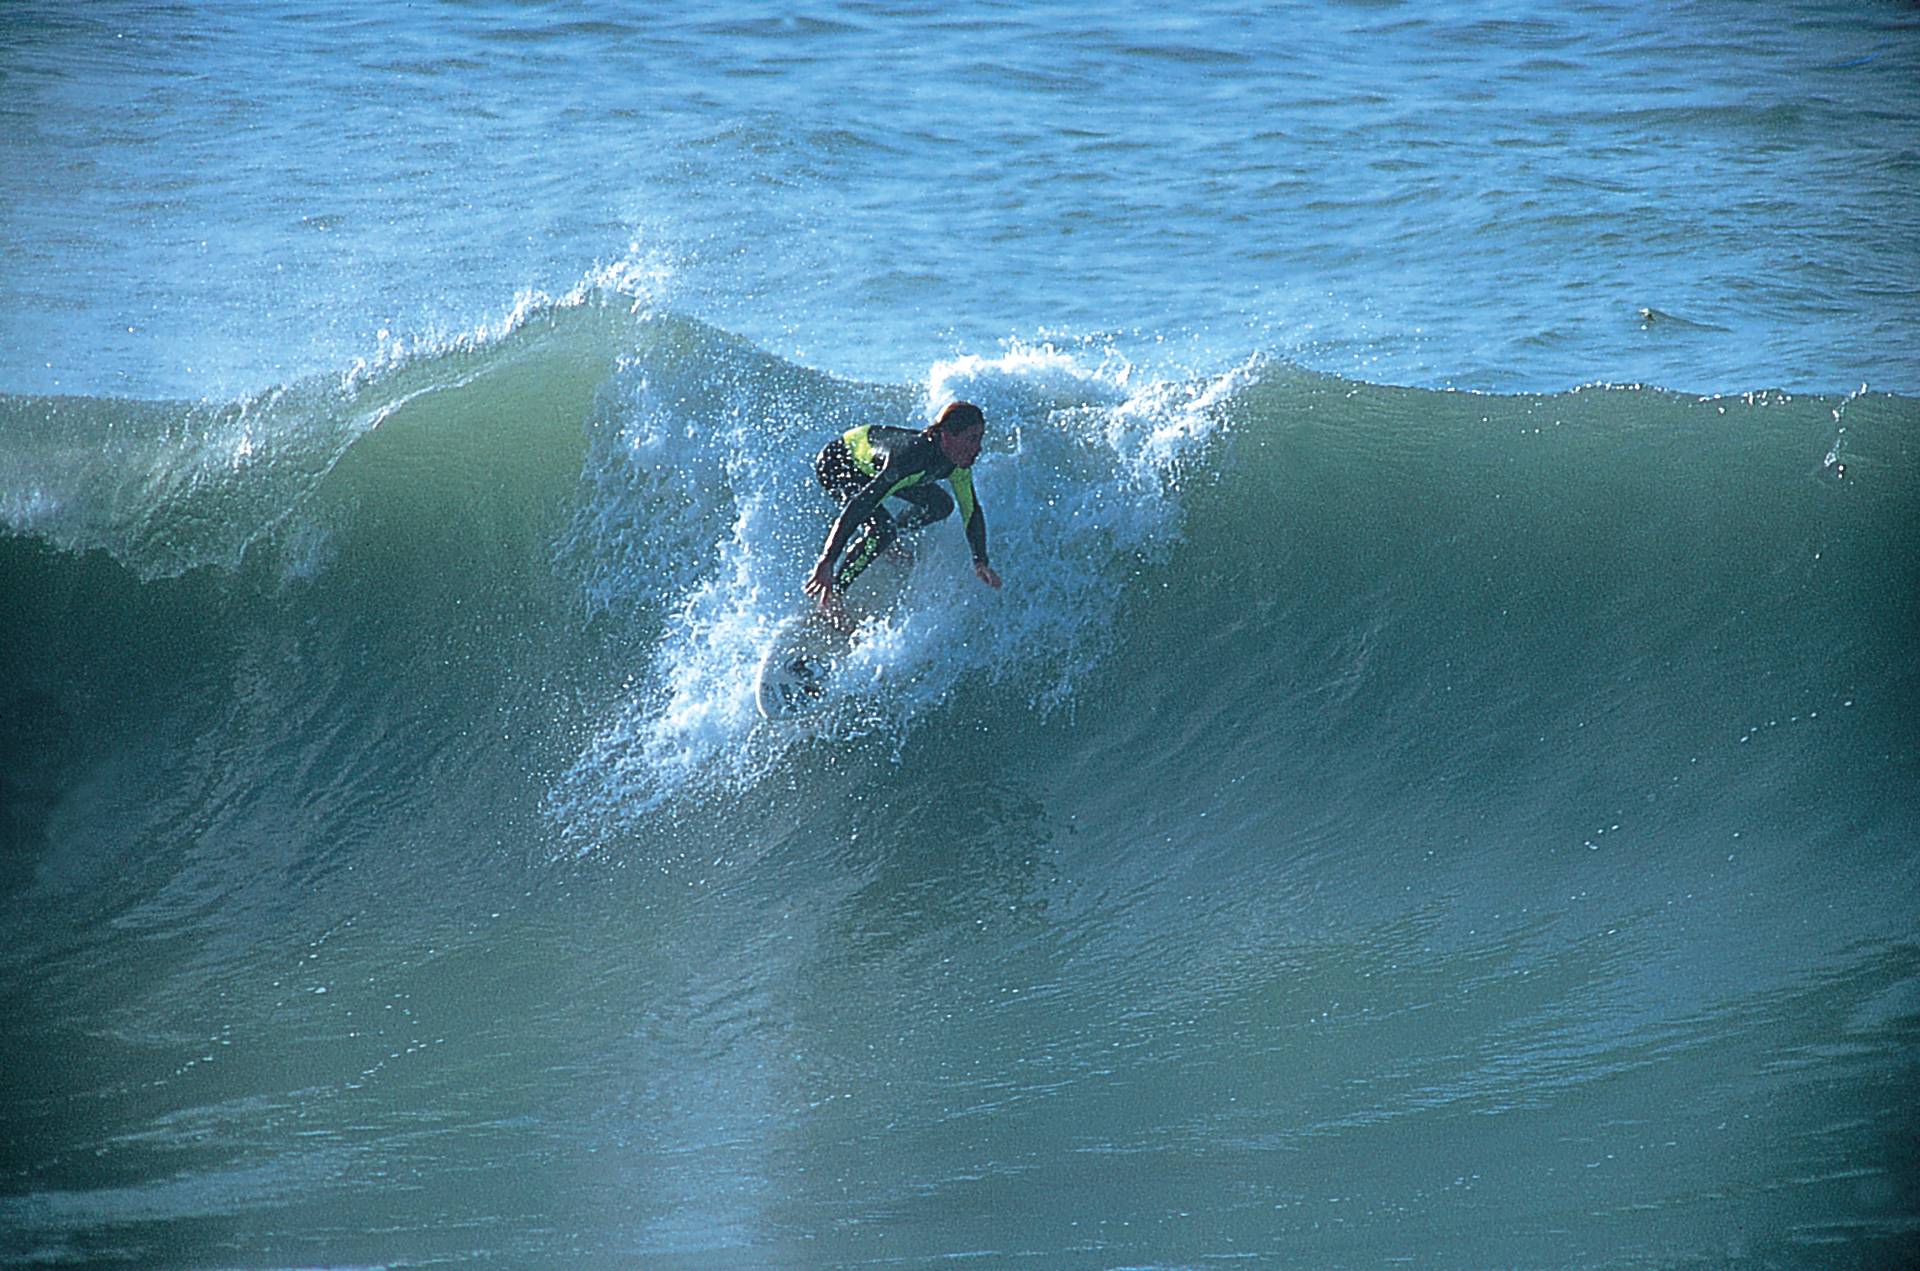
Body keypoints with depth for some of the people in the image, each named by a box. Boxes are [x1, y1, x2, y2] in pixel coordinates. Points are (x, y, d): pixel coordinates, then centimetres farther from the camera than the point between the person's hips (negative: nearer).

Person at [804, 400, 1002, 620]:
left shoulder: (959, 464, -20)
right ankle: (830, 596, -15)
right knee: (882, 529, -26)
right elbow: (859, 506, -48)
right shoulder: (911, 456, -43)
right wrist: (826, 562, -54)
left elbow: (972, 511, -2)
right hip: (836, 464, -8)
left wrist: (981, 562, -9)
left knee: (940, 505, 3)